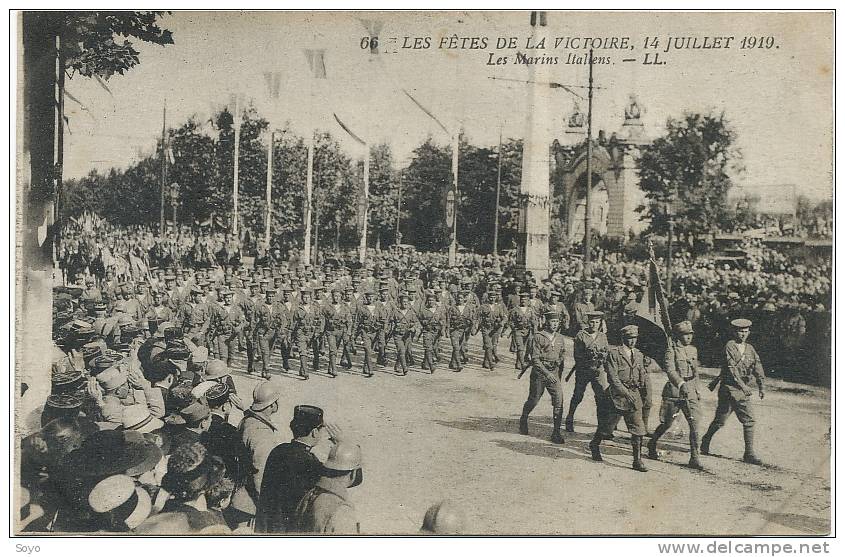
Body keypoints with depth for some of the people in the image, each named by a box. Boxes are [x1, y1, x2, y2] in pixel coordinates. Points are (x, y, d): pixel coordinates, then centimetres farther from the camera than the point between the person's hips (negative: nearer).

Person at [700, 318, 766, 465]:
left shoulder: (750, 349, 10)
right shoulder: (729, 346, -9)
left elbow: (757, 367, 4)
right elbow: (731, 368, -17)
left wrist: (761, 387, -8)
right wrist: (742, 385, -24)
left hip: (743, 390, 6)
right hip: (728, 388, -6)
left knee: (749, 420, -1)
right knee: (720, 420, 3)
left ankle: (749, 453, 3)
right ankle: (706, 440, 26)